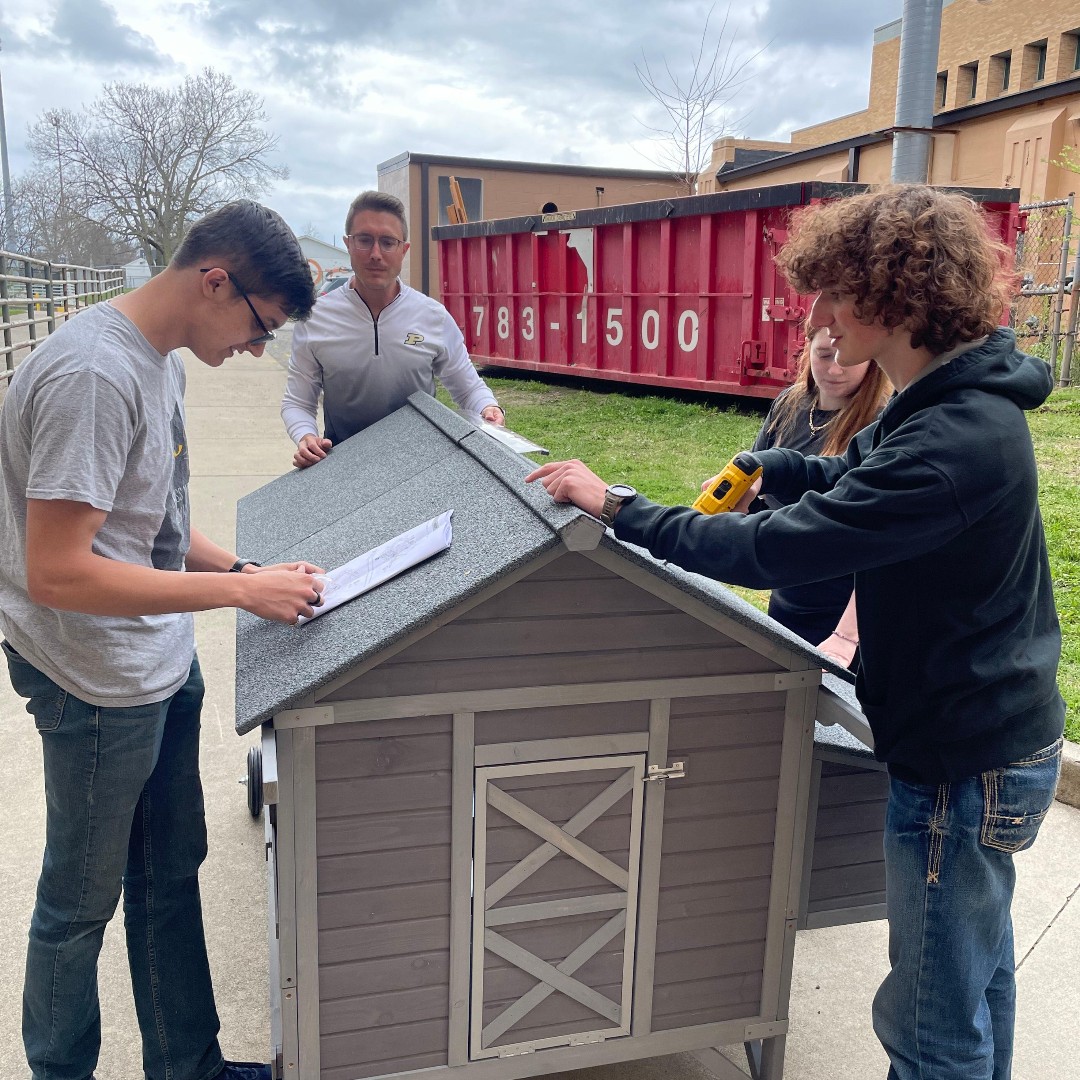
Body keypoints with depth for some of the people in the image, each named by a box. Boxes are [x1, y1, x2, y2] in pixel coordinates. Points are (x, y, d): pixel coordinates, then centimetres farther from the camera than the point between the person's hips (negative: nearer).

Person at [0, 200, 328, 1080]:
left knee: (172, 873, 20)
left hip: (165, 665, 9)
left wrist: (243, 570, 2)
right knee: (83, 900, 12)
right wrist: (240, 590, -24)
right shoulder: (95, 374, -25)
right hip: (101, 685, -9)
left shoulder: (163, 358, 4)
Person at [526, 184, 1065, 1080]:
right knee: (979, 960, 29)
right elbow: (864, 479, 21)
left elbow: (772, 551, -31)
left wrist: (617, 508, -23)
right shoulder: (958, 401, 3)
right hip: (1000, 735, 10)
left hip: (966, 768, -10)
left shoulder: (953, 443, -30)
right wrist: (778, 469, 7)